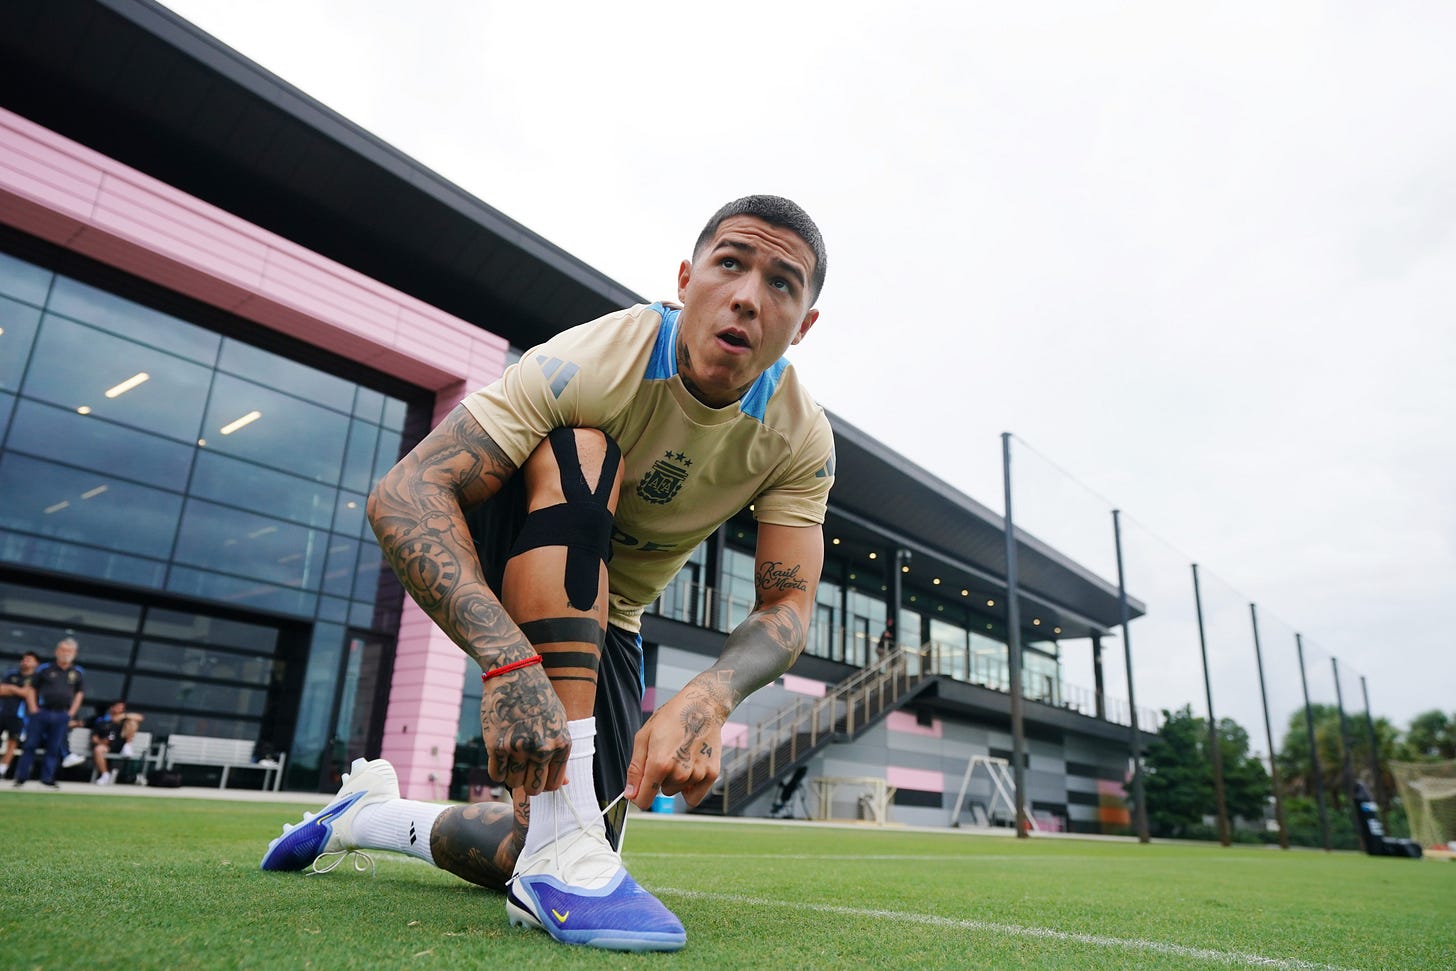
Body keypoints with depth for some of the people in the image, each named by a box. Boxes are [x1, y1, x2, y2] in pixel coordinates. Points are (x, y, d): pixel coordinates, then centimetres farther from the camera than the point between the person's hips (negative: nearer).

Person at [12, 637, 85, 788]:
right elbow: (33, 689, 8)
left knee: (54, 748, 4)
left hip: (62, 716, 1)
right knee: (30, 745, 2)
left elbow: (79, 694, 12)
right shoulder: (44, 669, 3)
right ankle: (21, 776, 12)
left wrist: (71, 713, 5)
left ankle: (47, 778, 11)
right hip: (41, 713, -1)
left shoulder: (77, 673, 8)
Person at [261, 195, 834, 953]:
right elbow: (403, 494, -36)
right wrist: (509, 661, -51)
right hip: (493, 585, -4)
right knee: (579, 449, -36)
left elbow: (787, 605, -20)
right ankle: (561, 846, -37)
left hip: (604, 623, 4)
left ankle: (367, 813, 28)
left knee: (536, 856, -3)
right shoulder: (593, 363, -30)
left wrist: (708, 697, -43)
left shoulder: (801, 438, -16)